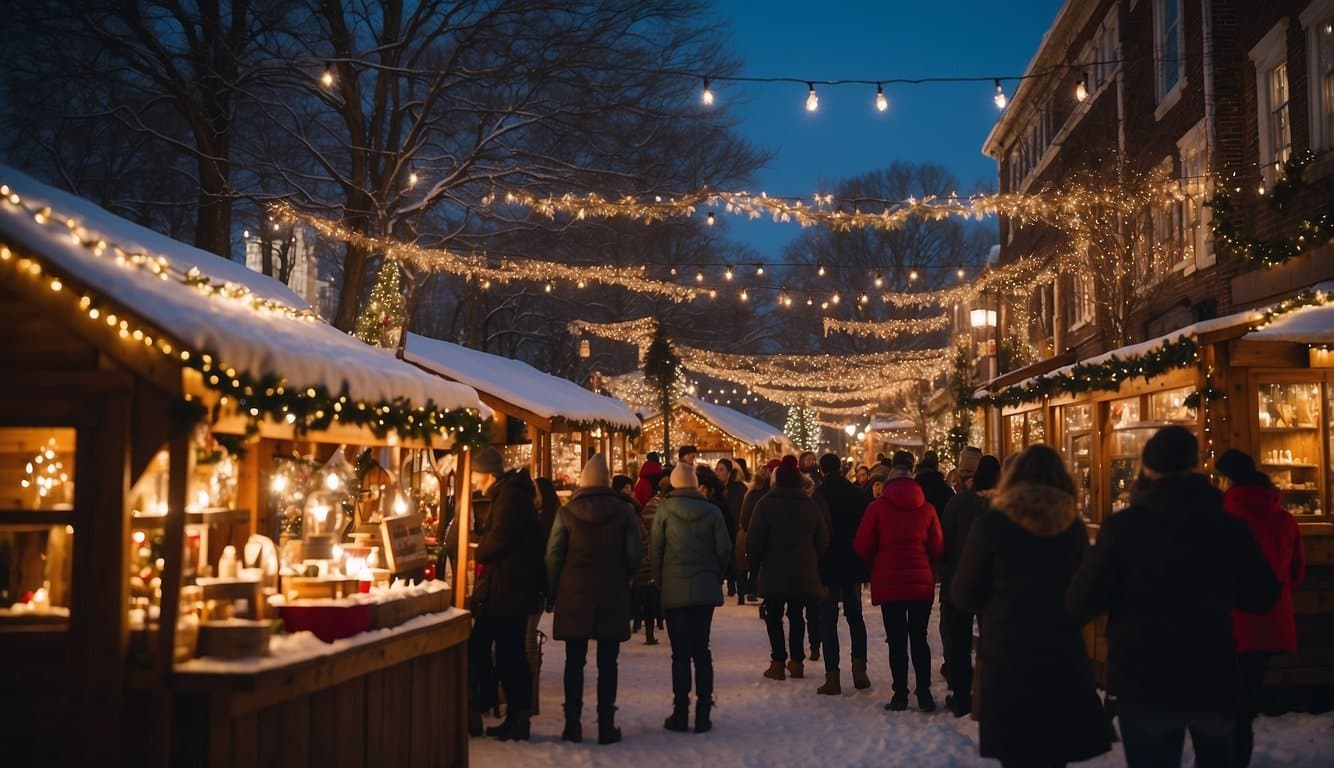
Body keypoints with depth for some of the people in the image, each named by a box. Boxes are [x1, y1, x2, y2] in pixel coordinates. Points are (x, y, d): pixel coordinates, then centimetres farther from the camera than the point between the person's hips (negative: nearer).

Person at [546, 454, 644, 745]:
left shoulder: (567, 511, -5)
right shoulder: (623, 510, -5)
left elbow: (553, 554, -5)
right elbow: (635, 553, -6)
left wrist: (557, 587, 7)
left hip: (574, 594, 0)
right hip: (612, 596, 0)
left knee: (574, 662, 8)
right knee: (607, 663, 6)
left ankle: (572, 725, 8)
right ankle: (606, 726, 7)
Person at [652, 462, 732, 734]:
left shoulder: (665, 510, -4)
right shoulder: (712, 511, 0)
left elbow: (655, 550, -3)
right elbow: (724, 550, 0)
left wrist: (659, 580, 9)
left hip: (674, 590, -2)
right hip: (705, 589, 2)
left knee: (680, 652, 2)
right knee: (701, 650, 8)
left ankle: (681, 713, 3)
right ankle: (703, 714, 7)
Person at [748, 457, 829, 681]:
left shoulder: (766, 504, -7)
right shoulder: (810, 505, 4)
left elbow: (754, 539, -11)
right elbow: (823, 540, 6)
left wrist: (754, 561, 4)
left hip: (773, 572, -3)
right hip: (804, 573, 4)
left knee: (774, 616, 5)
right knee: (796, 616, 13)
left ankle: (778, 662, 0)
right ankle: (797, 661, 14)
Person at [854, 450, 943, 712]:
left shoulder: (878, 507, -6)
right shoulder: (926, 509, 0)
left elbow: (862, 546, -5)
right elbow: (937, 548, 3)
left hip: (888, 582, -2)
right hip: (921, 582, 2)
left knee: (897, 640, 5)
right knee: (919, 638, 10)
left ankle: (900, 694, 5)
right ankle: (924, 693, 8)